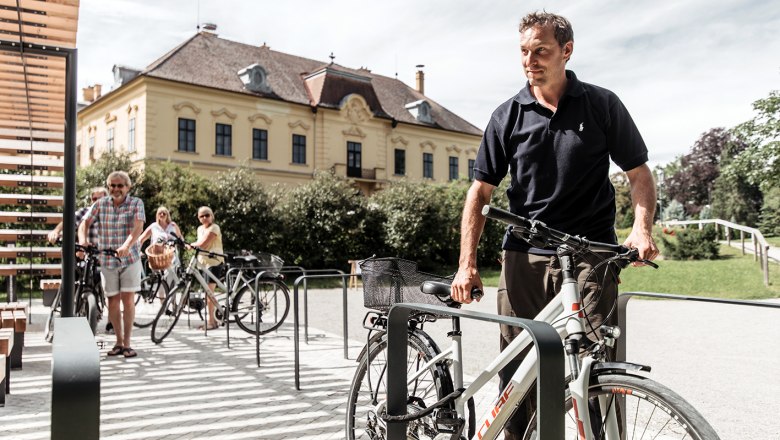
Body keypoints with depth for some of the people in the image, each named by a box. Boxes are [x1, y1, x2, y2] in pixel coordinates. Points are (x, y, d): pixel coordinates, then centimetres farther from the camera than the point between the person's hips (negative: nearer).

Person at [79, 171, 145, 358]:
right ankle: (119, 342, 20)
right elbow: (85, 223, -2)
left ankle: (127, 343, 6)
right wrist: (83, 239, -25)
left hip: (130, 258, -2)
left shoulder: (136, 203, -4)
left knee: (128, 300, -4)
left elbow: (138, 227, -18)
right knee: (113, 301, 6)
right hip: (107, 260, 2)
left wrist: (127, 246, -35)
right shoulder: (100, 204, 4)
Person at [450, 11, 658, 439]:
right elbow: (480, 191, 6)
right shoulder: (508, 115, 6)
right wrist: (467, 264, -3)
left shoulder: (602, 105, 5)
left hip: (591, 255, -1)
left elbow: (639, 173, 8)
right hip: (524, 257, 1)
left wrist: (641, 228, -12)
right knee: (516, 368, 4)